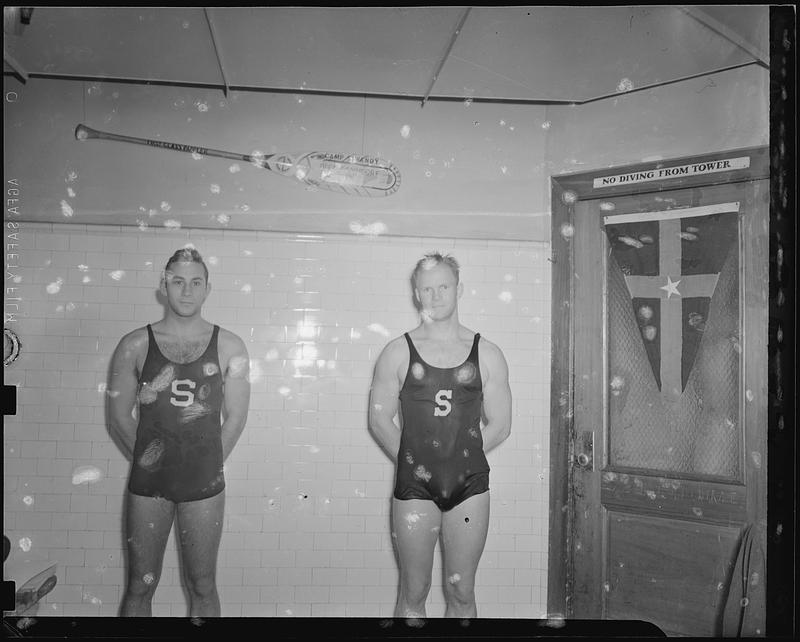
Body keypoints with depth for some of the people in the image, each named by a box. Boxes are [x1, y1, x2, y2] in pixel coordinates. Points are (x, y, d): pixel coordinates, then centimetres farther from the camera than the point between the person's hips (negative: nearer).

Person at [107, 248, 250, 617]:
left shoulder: (229, 347, -1)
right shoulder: (135, 345, 0)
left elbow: (235, 417, 2)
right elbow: (119, 417, 4)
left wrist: (205, 464, 3)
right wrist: (147, 460, 4)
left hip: (205, 485, 0)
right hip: (147, 483, 1)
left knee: (202, 587, 10)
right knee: (140, 586, 10)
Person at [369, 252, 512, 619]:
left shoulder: (486, 354, 5)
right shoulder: (398, 352, 2)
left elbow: (500, 425, 7)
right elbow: (379, 420, 3)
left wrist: (461, 459, 4)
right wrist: (414, 462, 0)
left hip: (470, 484, 1)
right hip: (414, 488, -1)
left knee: (461, 593, 9)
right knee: (413, 593, 7)